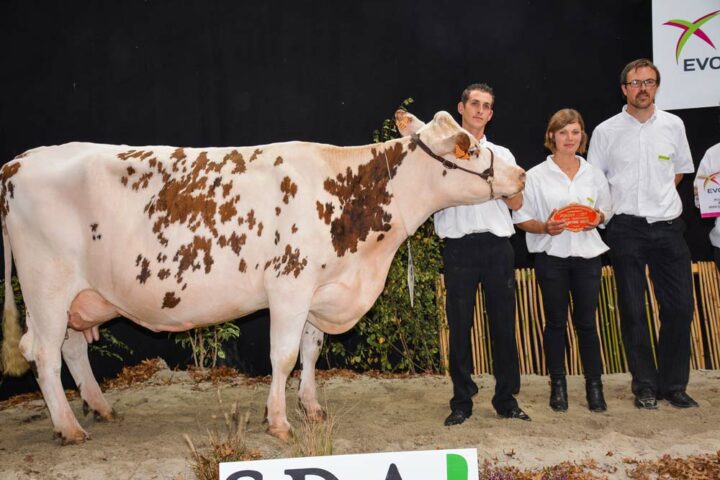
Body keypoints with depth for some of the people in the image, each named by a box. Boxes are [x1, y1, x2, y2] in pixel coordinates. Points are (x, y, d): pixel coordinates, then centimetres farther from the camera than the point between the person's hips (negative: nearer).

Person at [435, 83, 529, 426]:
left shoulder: (502, 155, 17)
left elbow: (517, 202, 10)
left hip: (497, 246, 2)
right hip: (459, 246, -2)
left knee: (503, 322, 3)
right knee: (459, 324, 1)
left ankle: (507, 399, 12)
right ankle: (461, 402, 9)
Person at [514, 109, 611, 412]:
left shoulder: (594, 174, 8)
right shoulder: (536, 176, 0)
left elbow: (606, 212, 16)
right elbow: (521, 219, 0)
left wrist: (597, 219, -7)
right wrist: (545, 227, -18)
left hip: (587, 254, 2)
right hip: (551, 256, -2)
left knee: (586, 321, 4)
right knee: (556, 321, 6)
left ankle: (594, 385, 13)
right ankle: (558, 385, 17)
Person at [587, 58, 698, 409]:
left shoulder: (673, 126, 7)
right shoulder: (606, 131, 1)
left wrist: (659, 198, 11)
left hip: (668, 226, 2)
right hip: (626, 229, -2)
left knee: (680, 307, 0)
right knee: (633, 311, 3)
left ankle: (673, 385, 14)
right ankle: (645, 385, 15)